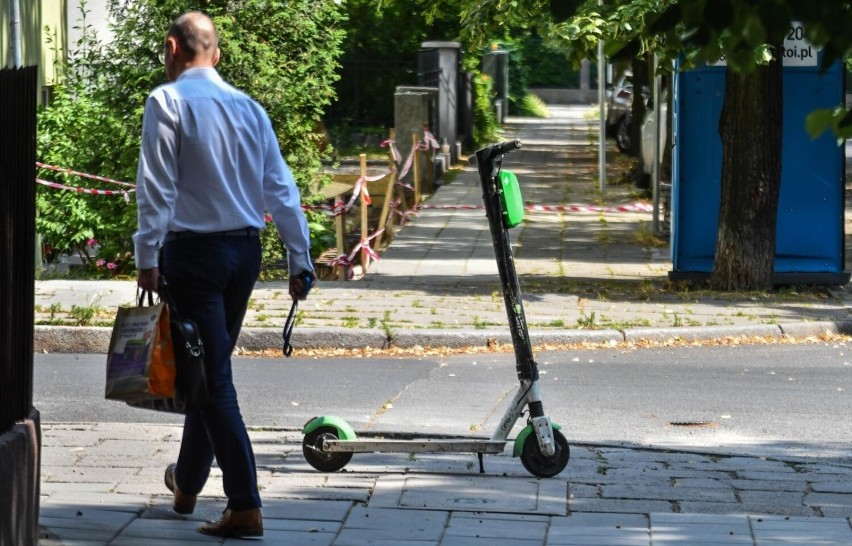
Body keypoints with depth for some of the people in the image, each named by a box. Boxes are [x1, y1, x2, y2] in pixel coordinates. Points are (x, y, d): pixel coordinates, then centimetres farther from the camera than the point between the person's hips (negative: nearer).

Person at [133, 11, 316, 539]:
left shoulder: (168, 101, -8)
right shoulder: (249, 106, 8)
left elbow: (157, 185, -15)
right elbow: (282, 188, 6)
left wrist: (148, 257, -13)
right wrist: (300, 259, 8)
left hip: (193, 251, -6)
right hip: (245, 250, 6)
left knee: (212, 377, -5)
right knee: (211, 368, 20)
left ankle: (245, 506, -10)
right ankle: (187, 481, 34)